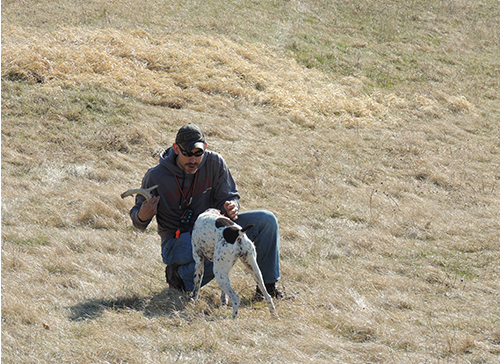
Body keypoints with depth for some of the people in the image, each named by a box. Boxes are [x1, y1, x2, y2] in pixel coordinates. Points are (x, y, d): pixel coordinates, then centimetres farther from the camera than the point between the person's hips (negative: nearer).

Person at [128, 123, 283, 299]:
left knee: (266, 220, -8)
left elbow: (228, 196, 3)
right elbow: (138, 222, -4)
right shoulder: (156, 176, -15)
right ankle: (180, 276, -11)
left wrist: (230, 207, -23)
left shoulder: (215, 163, -7)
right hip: (176, 241, -5)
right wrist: (142, 217, -29)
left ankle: (268, 284, 4)